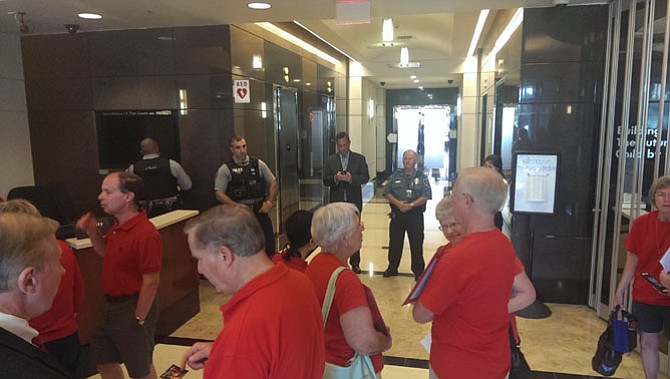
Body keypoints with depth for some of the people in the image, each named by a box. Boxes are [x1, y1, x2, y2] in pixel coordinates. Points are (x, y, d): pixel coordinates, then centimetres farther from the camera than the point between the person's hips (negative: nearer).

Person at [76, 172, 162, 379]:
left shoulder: (145, 234, -27)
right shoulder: (118, 226, 2)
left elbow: (151, 282, -24)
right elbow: (106, 253, 21)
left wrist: (139, 320, -18)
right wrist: (92, 231, 3)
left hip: (132, 307, -9)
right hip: (110, 304, 9)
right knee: (103, 359, 24)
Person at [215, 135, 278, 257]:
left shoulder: (258, 164, 5)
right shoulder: (225, 169, -2)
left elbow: (273, 183, 11)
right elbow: (219, 194, -4)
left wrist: (269, 202, 0)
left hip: (260, 210, 2)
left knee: (268, 245, 3)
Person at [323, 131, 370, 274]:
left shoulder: (359, 159, 5)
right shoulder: (330, 161, 6)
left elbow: (365, 177, -3)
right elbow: (325, 181, 1)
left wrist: (352, 178, -21)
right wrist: (335, 178, -19)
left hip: (354, 202, 0)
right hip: (336, 202, 0)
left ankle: (355, 263, 15)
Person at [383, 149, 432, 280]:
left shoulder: (421, 177, 1)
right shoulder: (395, 175, 6)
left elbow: (426, 196, -7)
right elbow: (387, 192, 1)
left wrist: (411, 205, -19)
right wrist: (398, 203, -15)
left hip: (415, 215, -2)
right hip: (397, 214, 2)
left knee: (416, 244, 4)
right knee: (395, 242, 11)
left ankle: (418, 270, 16)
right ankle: (392, 268, 26)